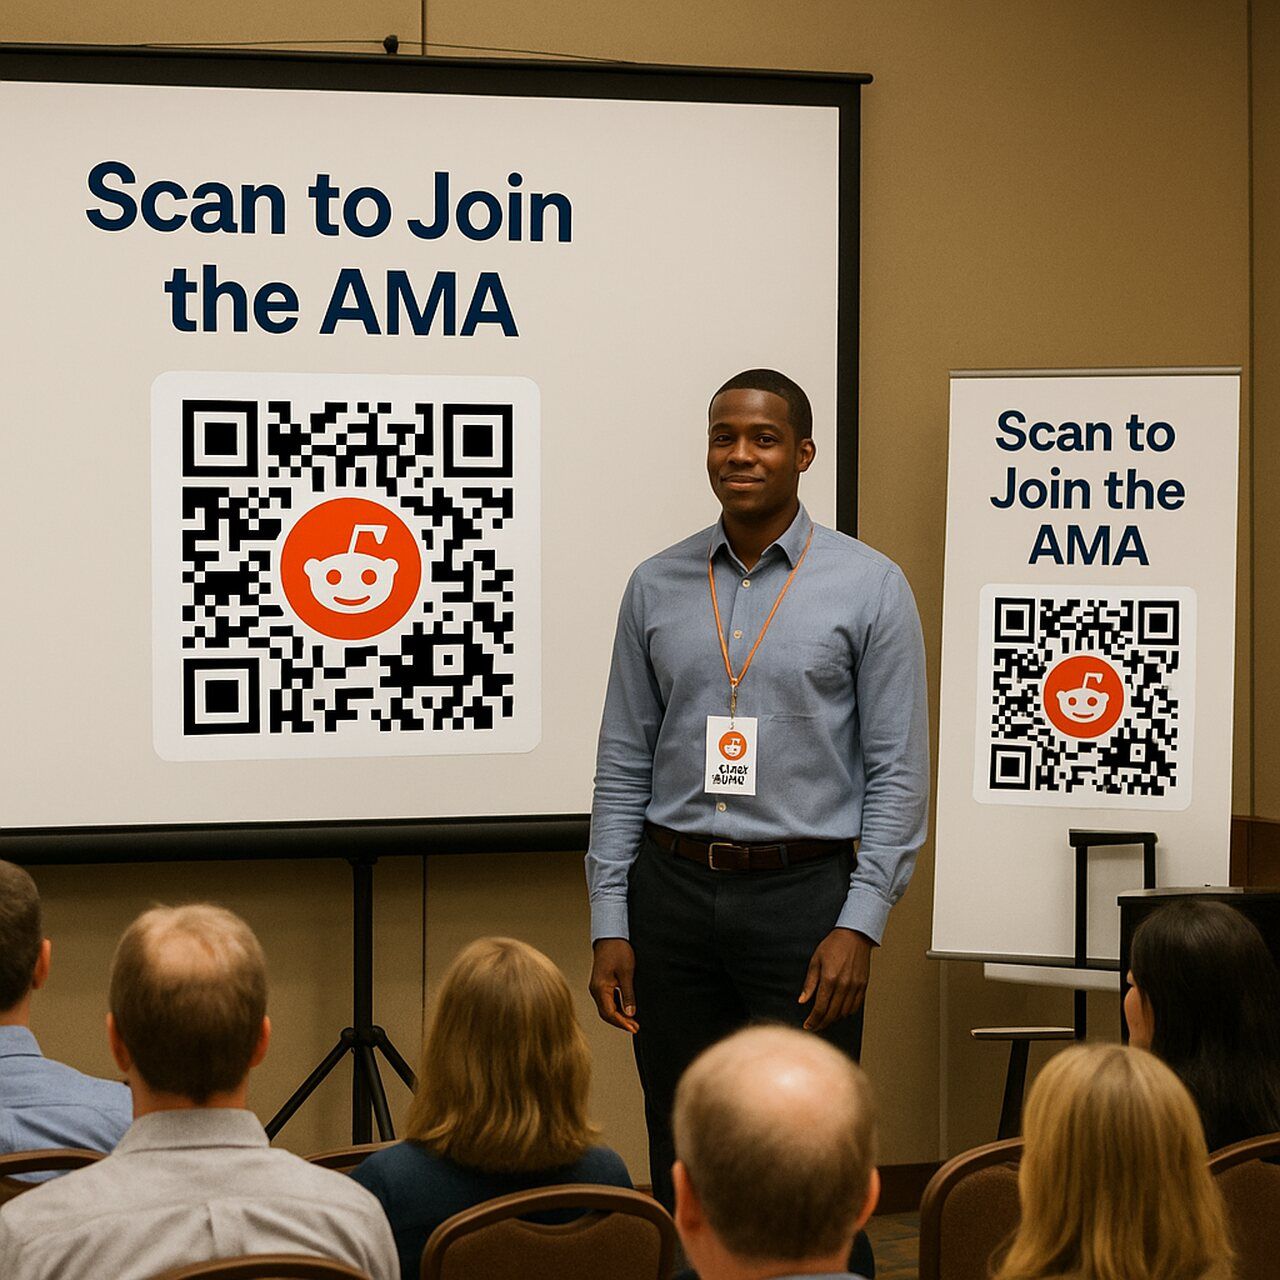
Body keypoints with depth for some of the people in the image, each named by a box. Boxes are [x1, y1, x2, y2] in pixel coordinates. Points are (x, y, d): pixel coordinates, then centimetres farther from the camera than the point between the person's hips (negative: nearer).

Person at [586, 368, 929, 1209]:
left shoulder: (869, 586, -1)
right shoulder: (657, 587, 8)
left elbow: (898, 769, -3)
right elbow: (624, 764, 9)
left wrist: (861, 925, -11)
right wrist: (610, 923, 3)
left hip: (802, 891, -3)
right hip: (673, 889, 3)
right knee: (681, 1159, 8)